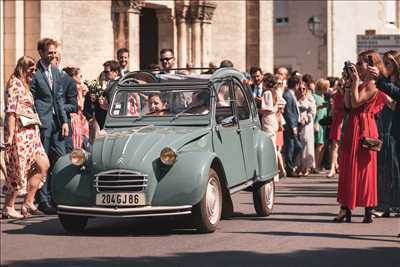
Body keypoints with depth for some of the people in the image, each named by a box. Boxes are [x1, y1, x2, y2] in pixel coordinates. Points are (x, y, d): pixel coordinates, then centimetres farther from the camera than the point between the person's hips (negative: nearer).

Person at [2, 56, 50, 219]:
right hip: (20, 132, -9)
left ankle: (28, 203, 8)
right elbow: (11, 111, -15)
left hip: (31, 133, 9)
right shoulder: (14, 83, -8)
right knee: (18, 170, -6)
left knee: (43, 165, 4)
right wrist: (11, 135, -21)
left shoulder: (25, 85, 20)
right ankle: (8, 208, 2)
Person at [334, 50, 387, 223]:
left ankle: (368, 212, 0)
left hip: (363, 129, -9)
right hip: (353, 128, 9)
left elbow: (355, 102, -20)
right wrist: (349, 83, 6)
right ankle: (345, 209, 11)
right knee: (348, 168, 8)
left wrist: (355, 82, -16)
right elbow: (347, 104, 7)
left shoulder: (371, 84, -11)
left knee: (363, 168, -5)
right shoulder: (362, 84, 17)